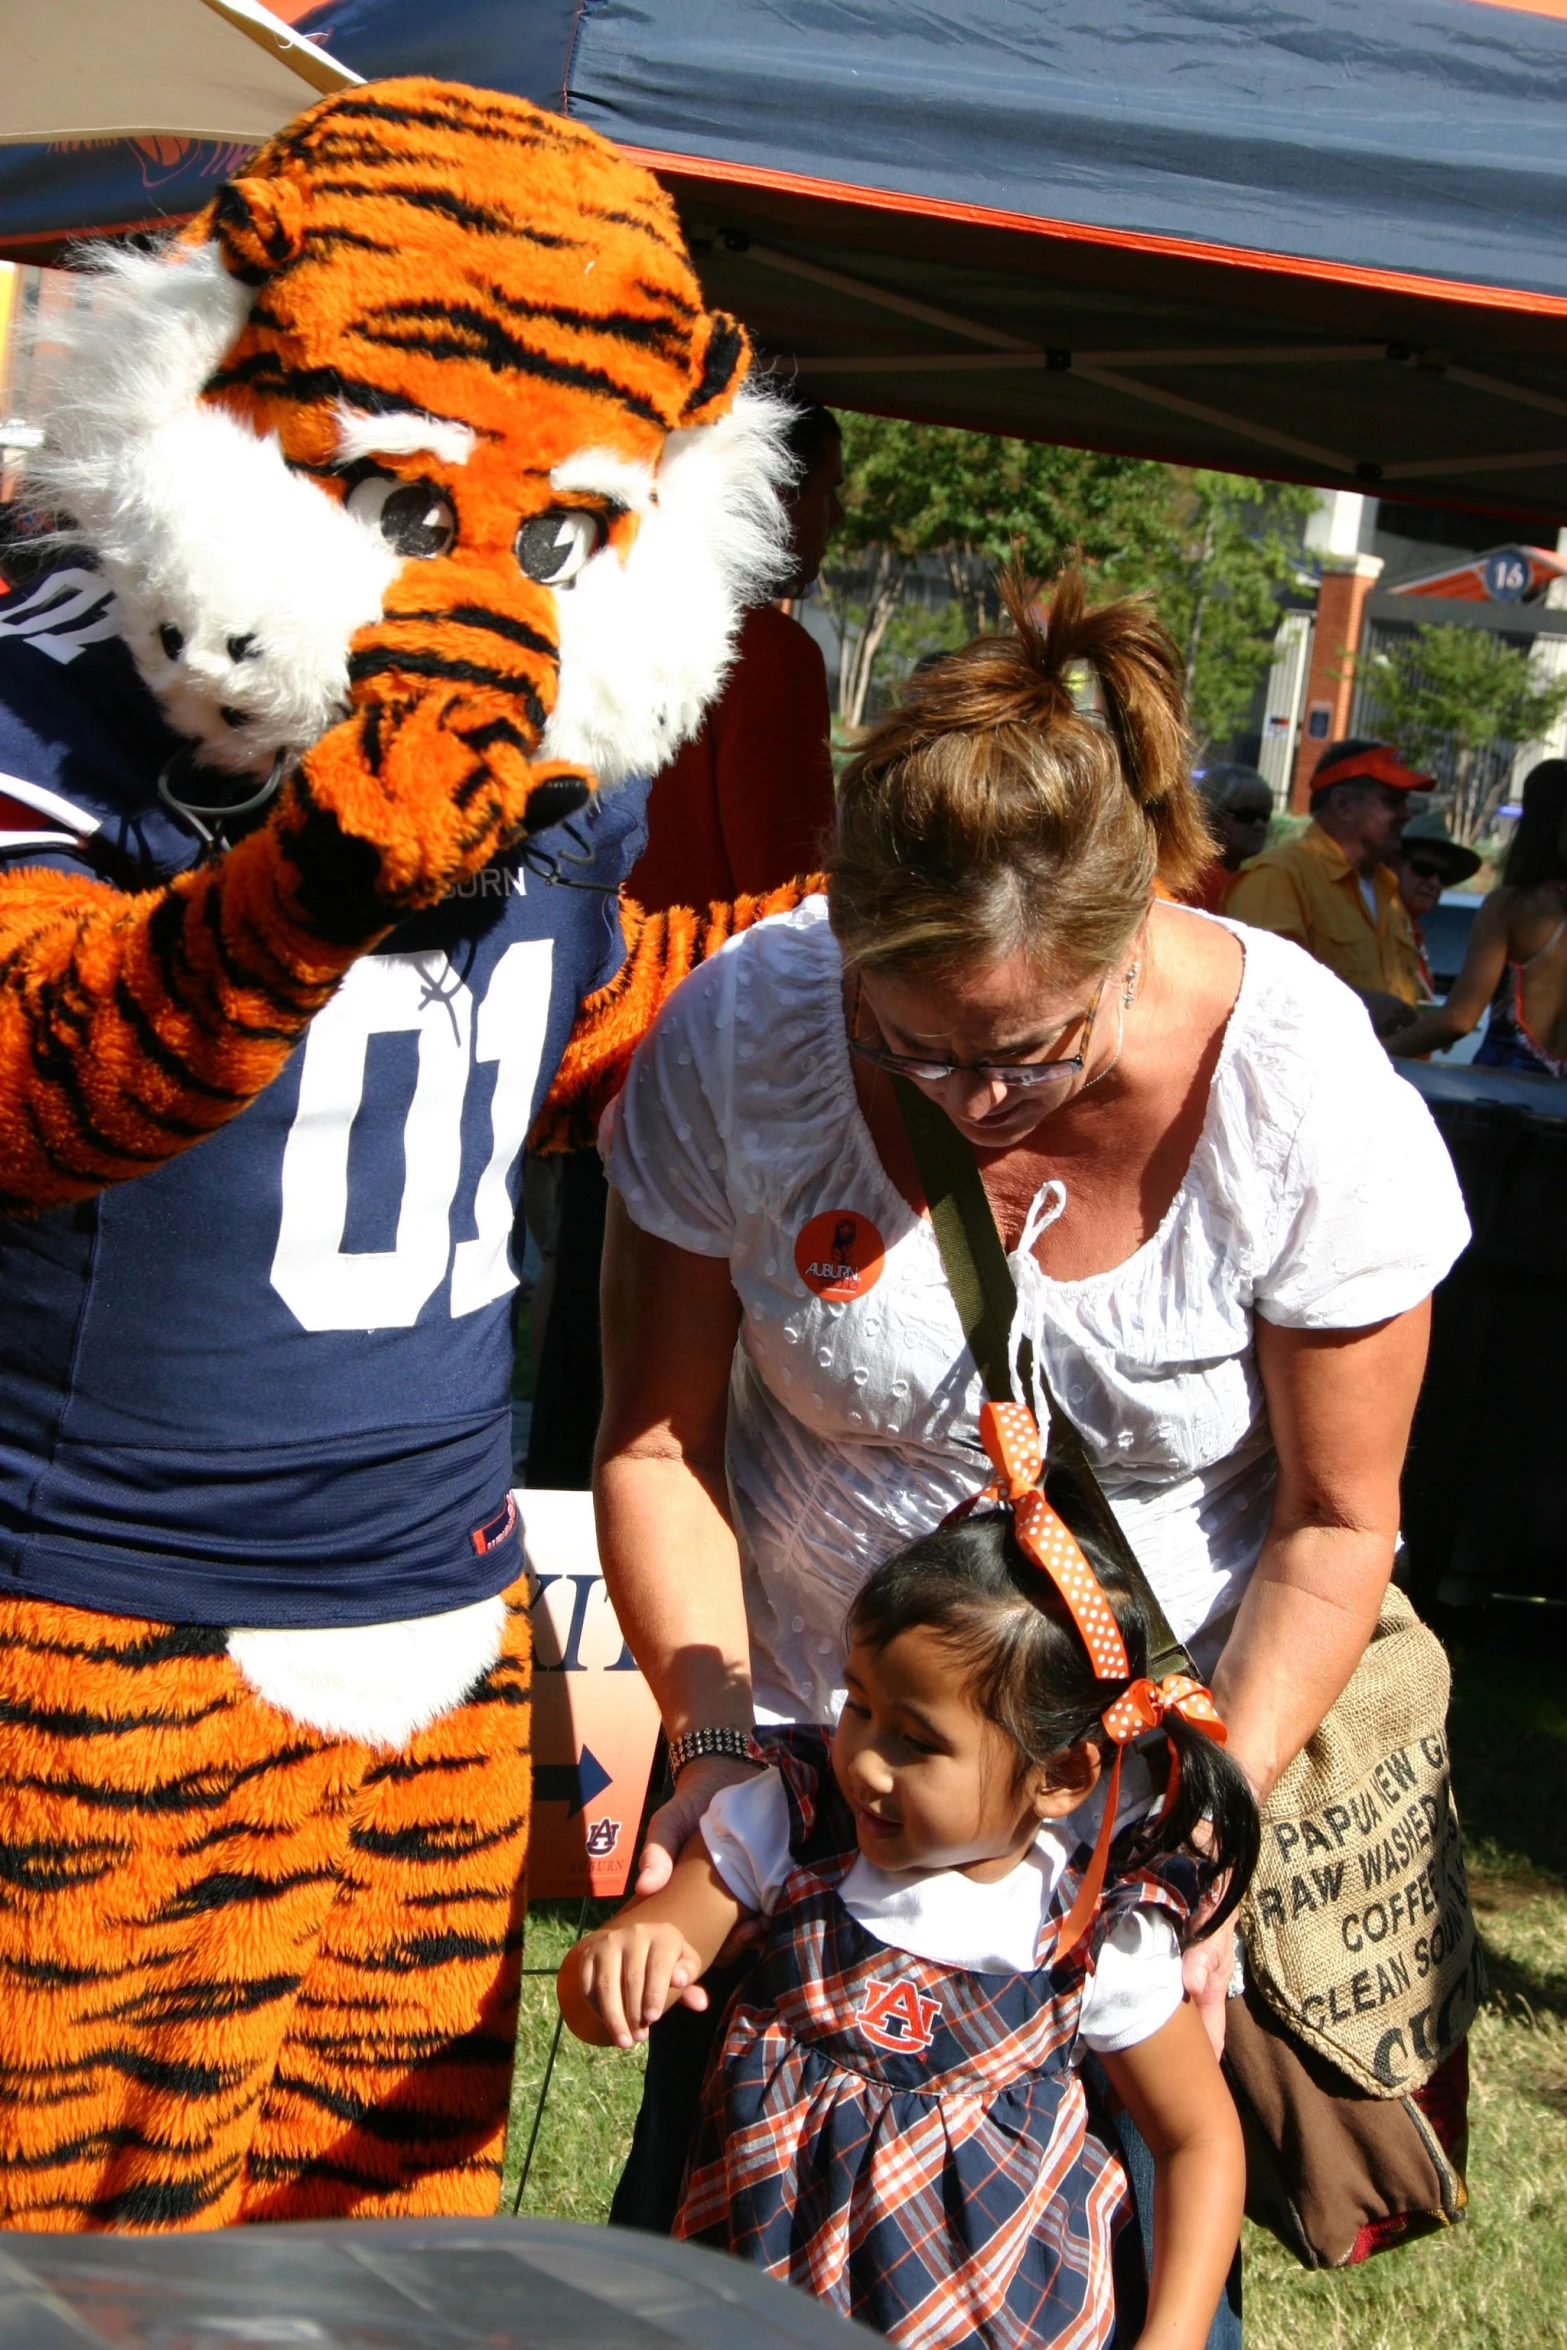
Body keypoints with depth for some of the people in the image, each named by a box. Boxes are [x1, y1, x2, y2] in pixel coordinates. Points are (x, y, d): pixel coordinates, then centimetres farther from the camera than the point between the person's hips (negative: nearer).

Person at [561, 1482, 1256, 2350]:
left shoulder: (1101, 1936, -8)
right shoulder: (785, 1826, -4)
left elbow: (1200, 2137, 4)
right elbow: (590, 1999, -3)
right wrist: (618, 1961, -26)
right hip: (774, 2272, 2)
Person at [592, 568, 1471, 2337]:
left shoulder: (1308, 1100, -22)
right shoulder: (741, 1036, -20)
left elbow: (1336, 1524, -11)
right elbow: (657, 1441, -9)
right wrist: (716, 1733, -20)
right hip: (802, 1724, 2)